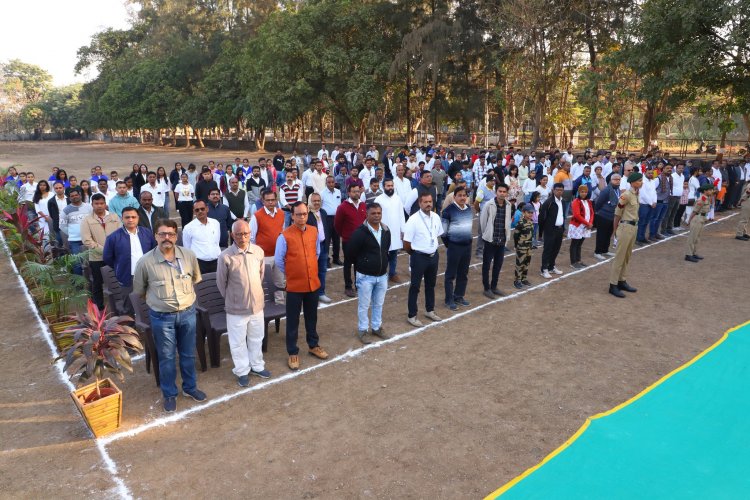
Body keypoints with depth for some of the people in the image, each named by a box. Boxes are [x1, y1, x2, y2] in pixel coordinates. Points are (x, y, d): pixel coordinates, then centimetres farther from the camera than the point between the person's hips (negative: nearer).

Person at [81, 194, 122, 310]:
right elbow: (87, 241, -11)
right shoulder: (87, 220, -2)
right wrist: (104, 250, -16)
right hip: (97, 258, -1)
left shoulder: (114, 216, 5)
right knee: (97, 283, 10)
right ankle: (99, 308, 23)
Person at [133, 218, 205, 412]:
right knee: (166, 357, 12)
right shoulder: (145, 262, -14)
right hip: (162, 317, -2)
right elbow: (139, 290, 2)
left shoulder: (189, 256, -7)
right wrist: (156, 300, 9)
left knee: (188, 354, 17)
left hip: (188, 313, 2)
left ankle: (190, 387, 38)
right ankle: (169, 394, 31)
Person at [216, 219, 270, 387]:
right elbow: (221, 283, -5)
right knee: (238, 341, 12)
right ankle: (242, 371, 31)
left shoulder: (258, 251, -6)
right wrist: (231, 299, 6)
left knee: (256, 338, 20)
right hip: (236, 308, -3)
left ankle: (257, 365, 40)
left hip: (257, 304, 4)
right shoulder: (225, 257, -18)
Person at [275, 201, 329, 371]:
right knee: (293, 320, 8)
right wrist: (290, 273, 4)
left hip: (313, 283, 4)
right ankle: (293, 353, 22)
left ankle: (313, 345, 37)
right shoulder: (285, 236, -15)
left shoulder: (314, 231, 0)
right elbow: (278, 260, -6)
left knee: (312, 317, 20)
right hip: (294, 285, -4)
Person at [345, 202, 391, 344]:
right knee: (364, 305, 8)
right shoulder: (360, 232, -19)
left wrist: (382, 263, 11)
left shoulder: (386, 231, 0)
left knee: (379, 304, 18)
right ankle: (363, 330, 24)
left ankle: (377, 327, 35)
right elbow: (349, 254, -12)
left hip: (382, 275, 5)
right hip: (365, 276, -5)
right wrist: (362, 263, 2)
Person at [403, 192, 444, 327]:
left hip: (434, 256, 6)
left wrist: (432, 248, 13)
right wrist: (415, 254, 0)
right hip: (419, 257, -6)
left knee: (431, 284, 20)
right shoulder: (413, 220, -18)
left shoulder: (436, 217, 0)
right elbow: (406, 244, -13)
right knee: (415, 286, 4)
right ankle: (412, 316, 15)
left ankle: (430, 311, 37)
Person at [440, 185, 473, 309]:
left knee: (463, 273, 15)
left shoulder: (469, 208, 5)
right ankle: (449, 300, 13)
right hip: (454, 246, -6)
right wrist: (448, 245, -4)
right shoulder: (448, 210, -14)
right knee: (451, 274, 3)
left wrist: (470, 237, 15)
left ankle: (459, 296, 30)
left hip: (467, 245, 6)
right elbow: (443, 230, -10)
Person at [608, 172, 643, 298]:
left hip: (634, 227, 9)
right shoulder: (626, 195, -16)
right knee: (619, 257, -4)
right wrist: (615, 230, -5)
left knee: (627, 256, 15)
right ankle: (613, 285, 1)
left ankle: (622, 281, 26)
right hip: (626, 227, -9)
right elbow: (617, 213, -12)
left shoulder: (636, 194, 10)